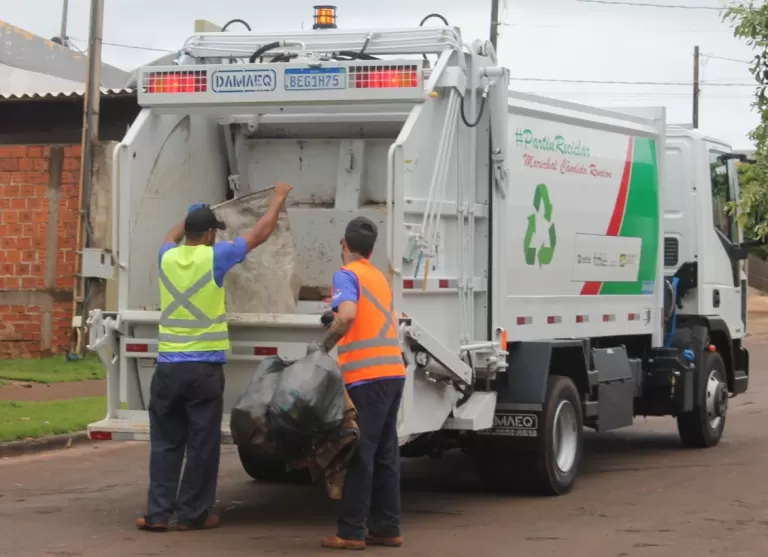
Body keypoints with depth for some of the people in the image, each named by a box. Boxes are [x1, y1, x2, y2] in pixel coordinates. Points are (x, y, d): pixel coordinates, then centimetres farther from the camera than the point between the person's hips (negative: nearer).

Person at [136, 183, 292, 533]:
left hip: (168, 366, 4)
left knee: (165, 442, 8)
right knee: (202, 445, 5)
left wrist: (192, 216, 50)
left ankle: (158, 513, 5)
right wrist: (278, 199, 21)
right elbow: (260, 233, 6)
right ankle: (193, 513, 9)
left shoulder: (168, 257, 6)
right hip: (204, 368, -4)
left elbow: (173, 236, 33)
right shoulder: (215, 257, -6)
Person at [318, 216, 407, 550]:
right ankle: (386, 528, 15)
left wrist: (324, 348, -11)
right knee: (385, 453, 12)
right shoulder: (380, 278, 21)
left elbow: (347, 316, -21)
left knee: (359, 453, -5)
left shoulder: (347, 274, -5)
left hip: (366, 375, -8)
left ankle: (351, 532, -2)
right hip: (394, 371, 8)